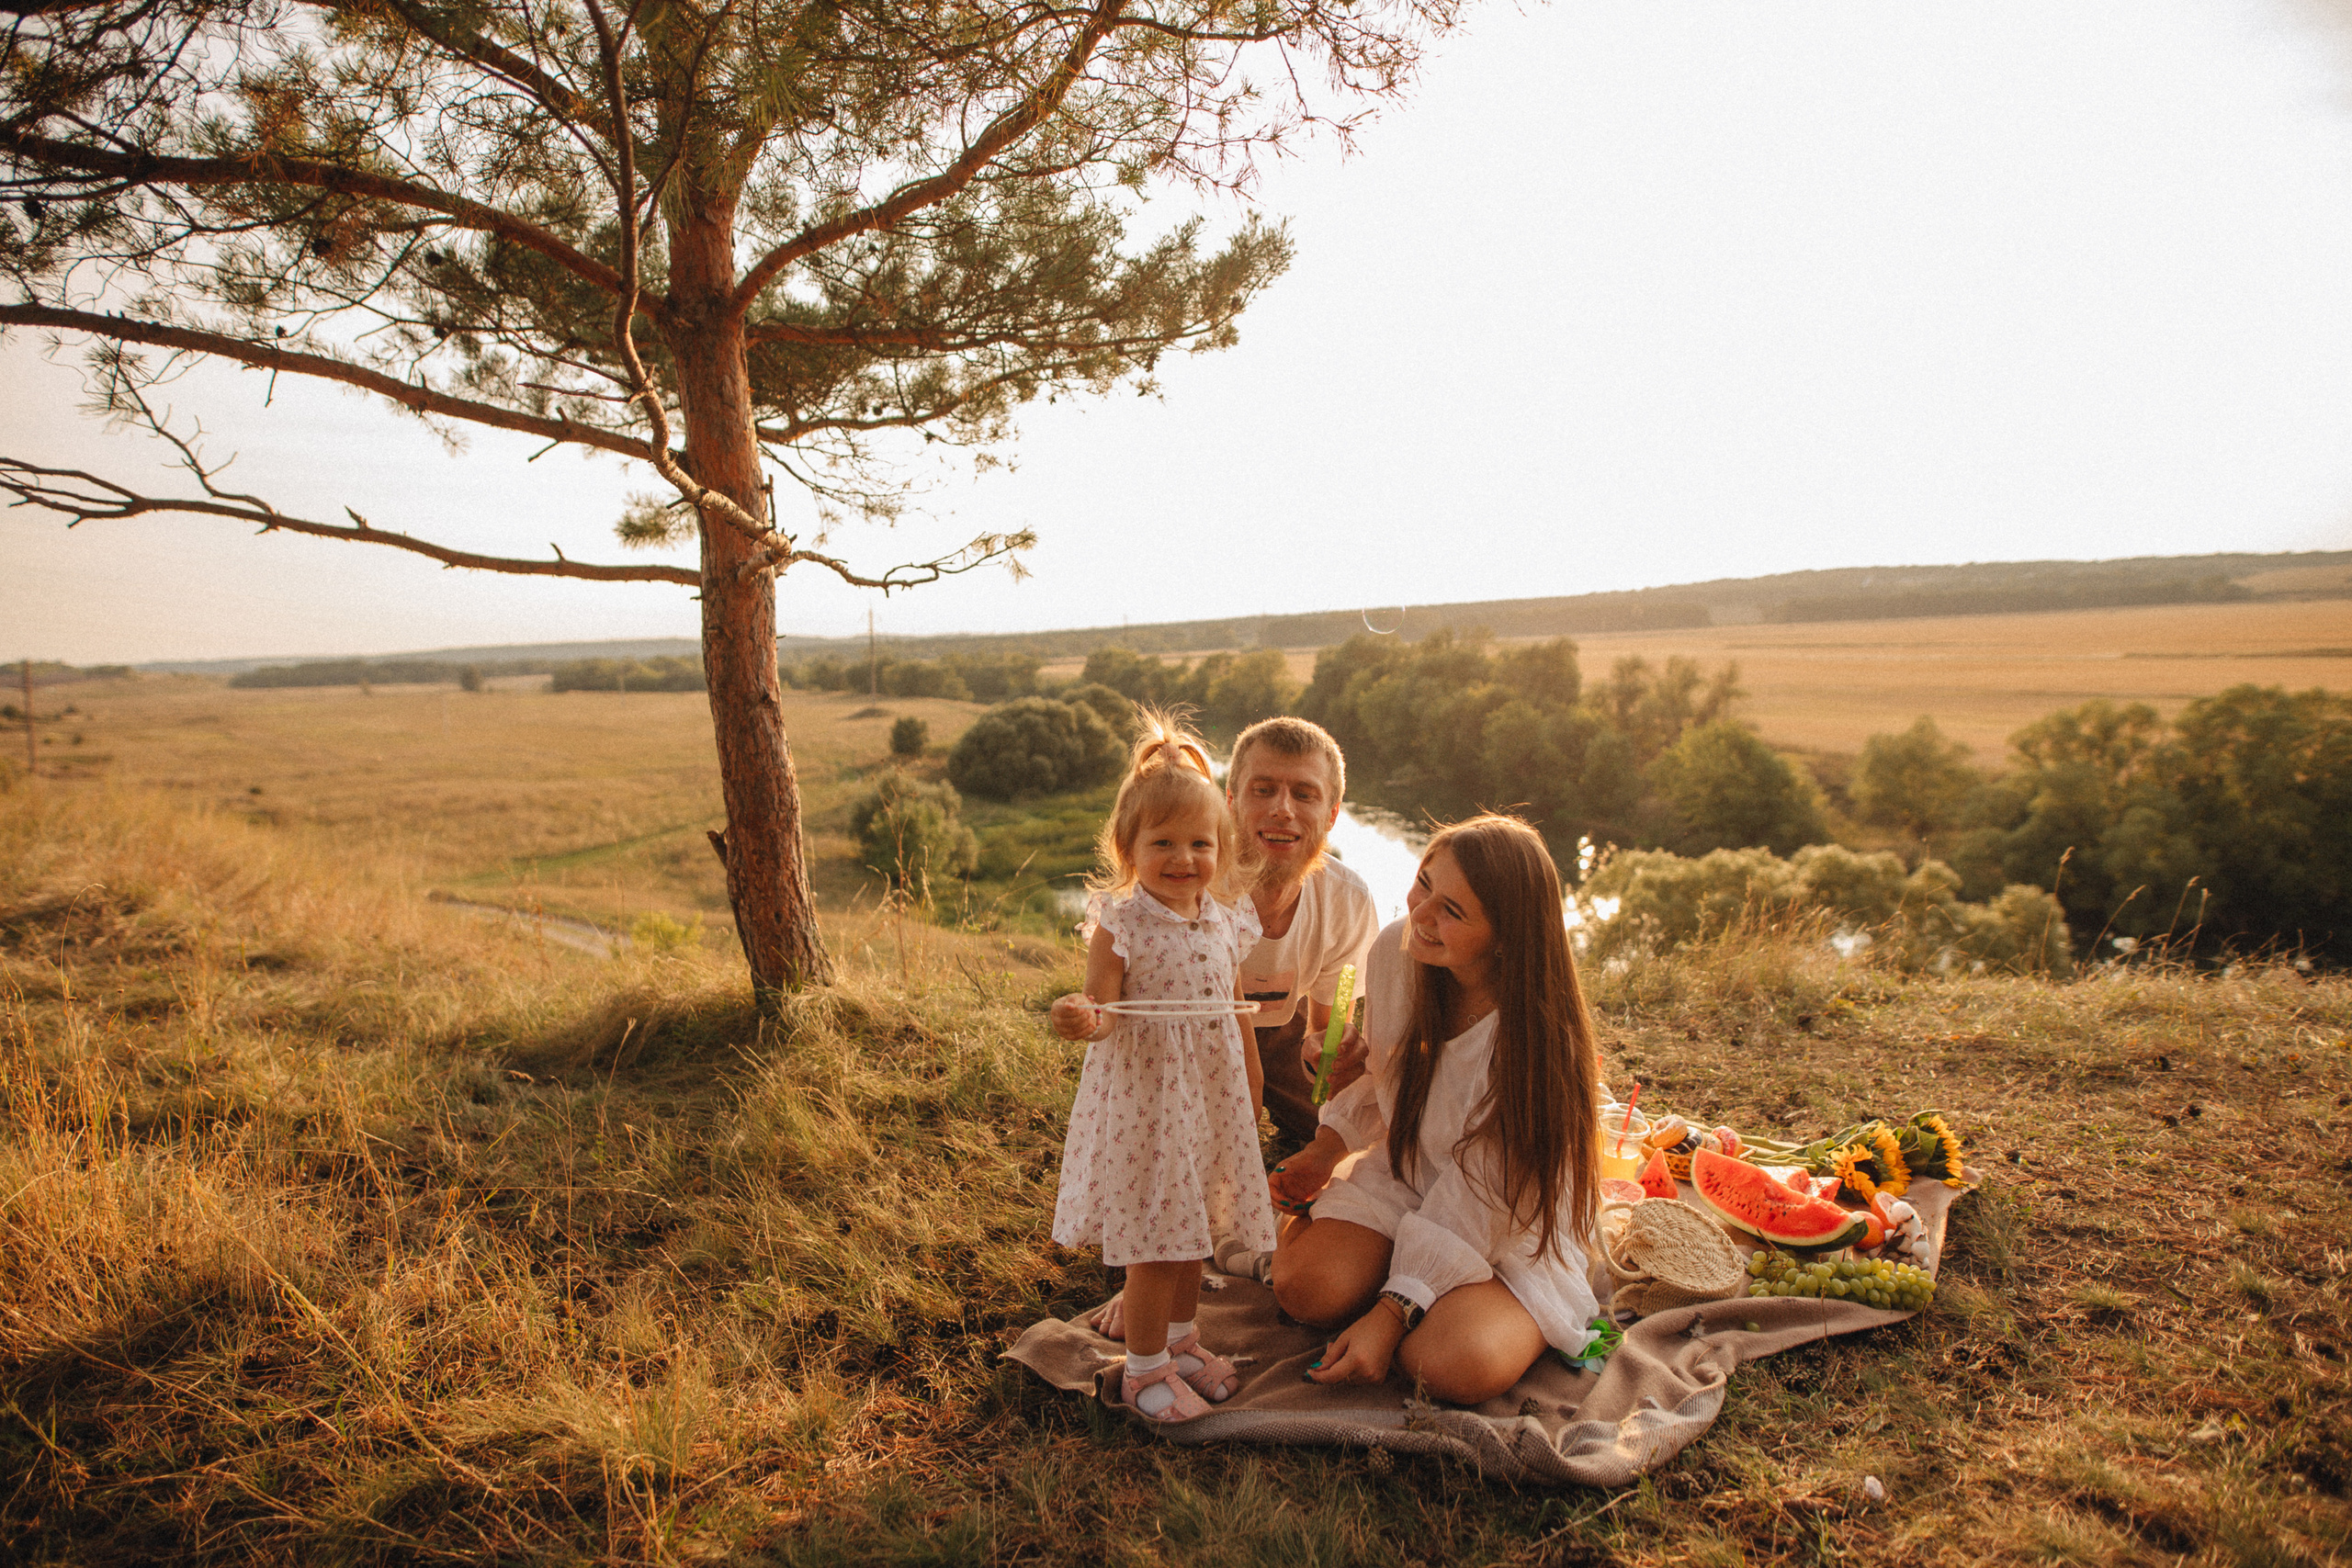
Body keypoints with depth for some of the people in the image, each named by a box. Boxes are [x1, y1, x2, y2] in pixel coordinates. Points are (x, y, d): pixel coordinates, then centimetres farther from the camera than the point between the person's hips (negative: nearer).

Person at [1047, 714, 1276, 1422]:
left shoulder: (1228, 921, 2)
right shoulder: (1119, 925, -16)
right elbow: (1103, 1013, -17)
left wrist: (1254, 1095, 17)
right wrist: (1081, 1021, -40)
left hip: (1212, 1098, 6)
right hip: (1143, 1102, -6)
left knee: (1193, 1229, 20)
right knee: (1154, 1243, 3)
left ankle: (1180, 1339, 42)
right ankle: (1145, 1367, 23)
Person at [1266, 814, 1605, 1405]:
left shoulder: (1539, 1036, -29)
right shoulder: (1395, 951, -14)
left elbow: (1483, 1201, -24)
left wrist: (1390, 1315, -25)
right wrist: (1327, 1150, -1)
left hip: (1512, 1228, -3)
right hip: (1405, 1174, 3)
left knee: (1459, 1367, -27)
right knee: (1307, 1287, -22)